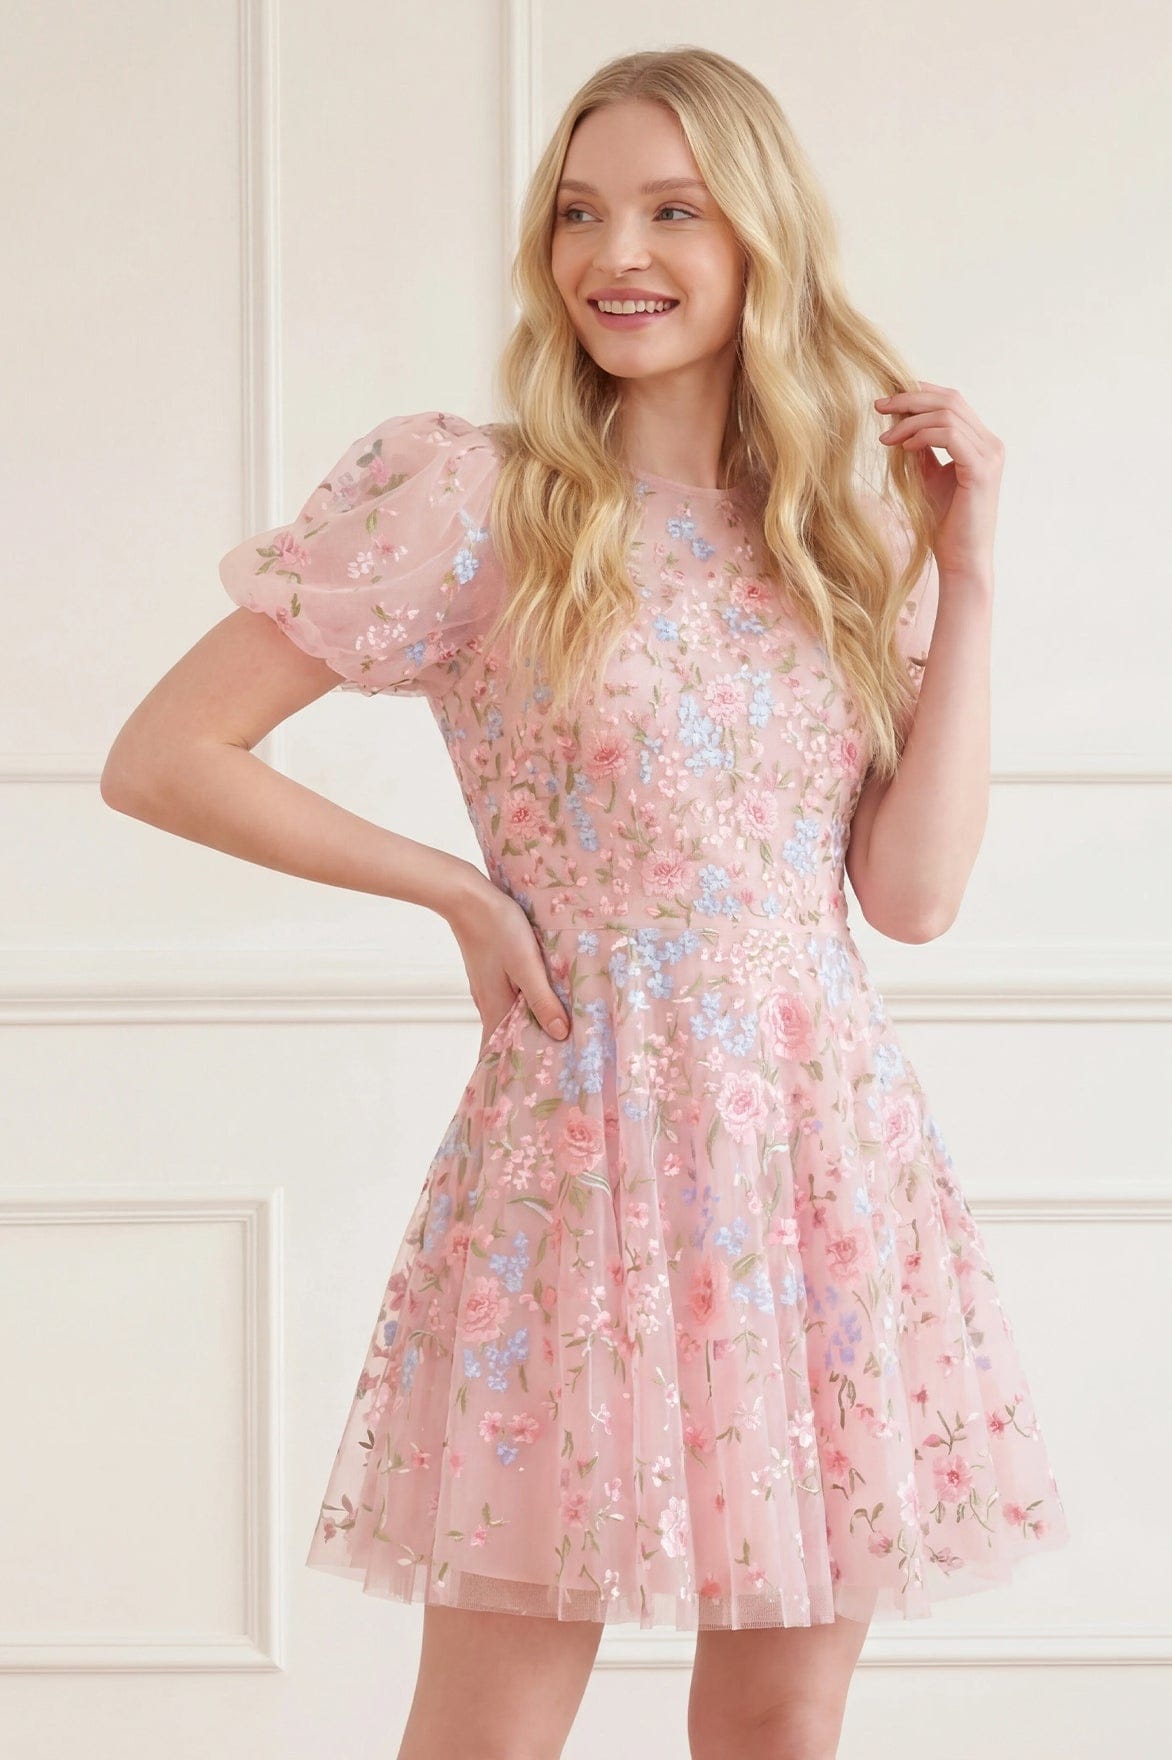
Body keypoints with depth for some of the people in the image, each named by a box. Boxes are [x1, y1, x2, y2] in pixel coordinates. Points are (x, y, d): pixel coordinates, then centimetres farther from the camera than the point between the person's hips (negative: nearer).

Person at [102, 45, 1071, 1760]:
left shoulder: (843, 529, 9)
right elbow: (161, 758, -6)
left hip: (836, 1162, 4)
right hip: (589, 1153, -4)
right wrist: (461, 889, -6)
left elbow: (915, 889, -1)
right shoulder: (469, 500, -6)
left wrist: (967, 572, -2)